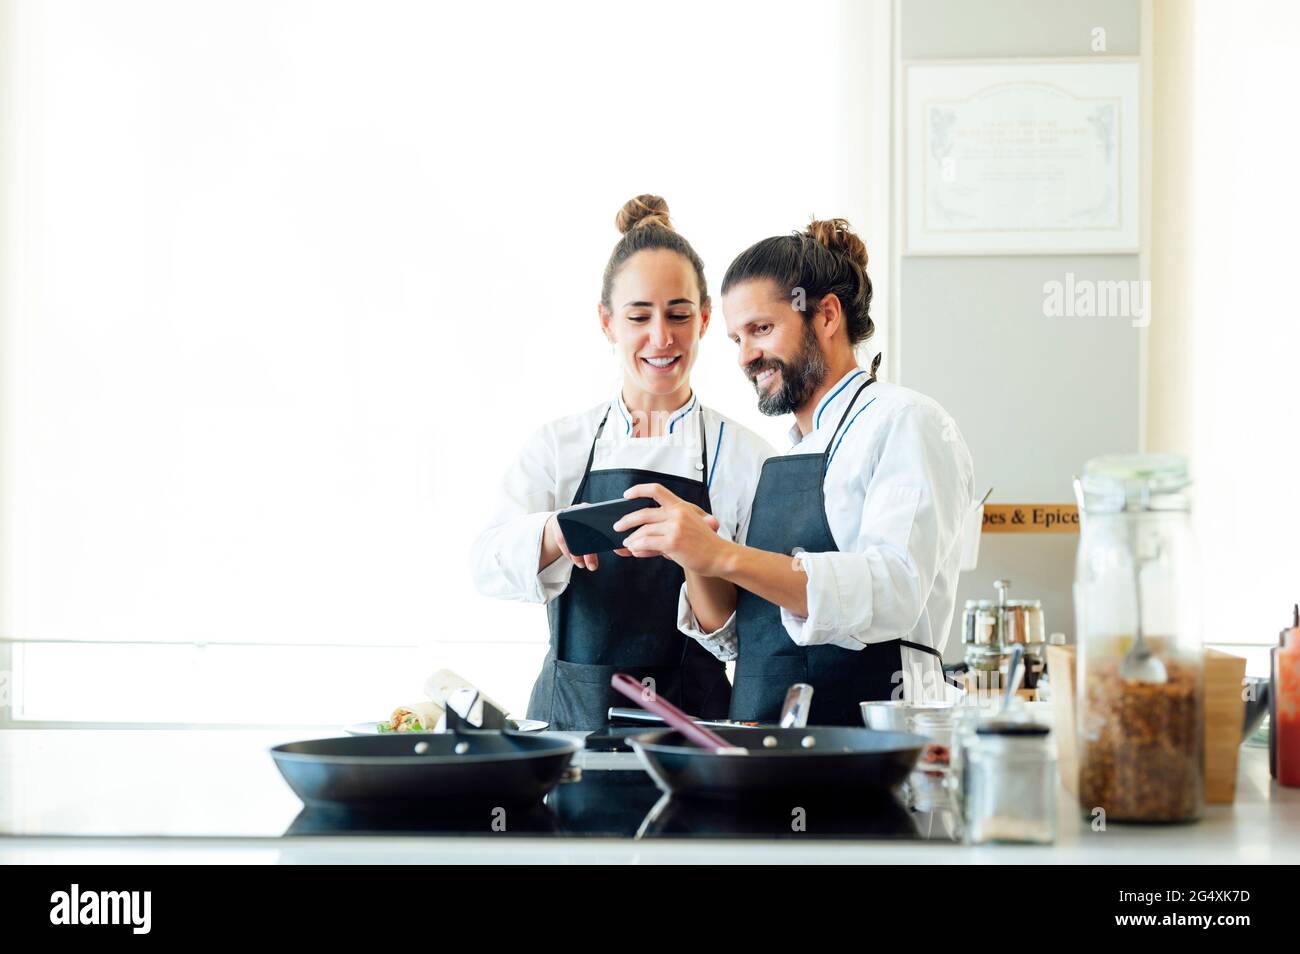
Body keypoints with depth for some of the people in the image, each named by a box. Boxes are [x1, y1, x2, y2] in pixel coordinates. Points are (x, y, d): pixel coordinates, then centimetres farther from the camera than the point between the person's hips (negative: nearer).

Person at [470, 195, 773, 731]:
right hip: (569, 717, 1)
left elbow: (743, 635, 2)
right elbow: (488, 566, -6)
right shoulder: (559, 445, 9)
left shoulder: (745, 457, 5)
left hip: (690, 720, -1)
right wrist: (562, 533, -26)